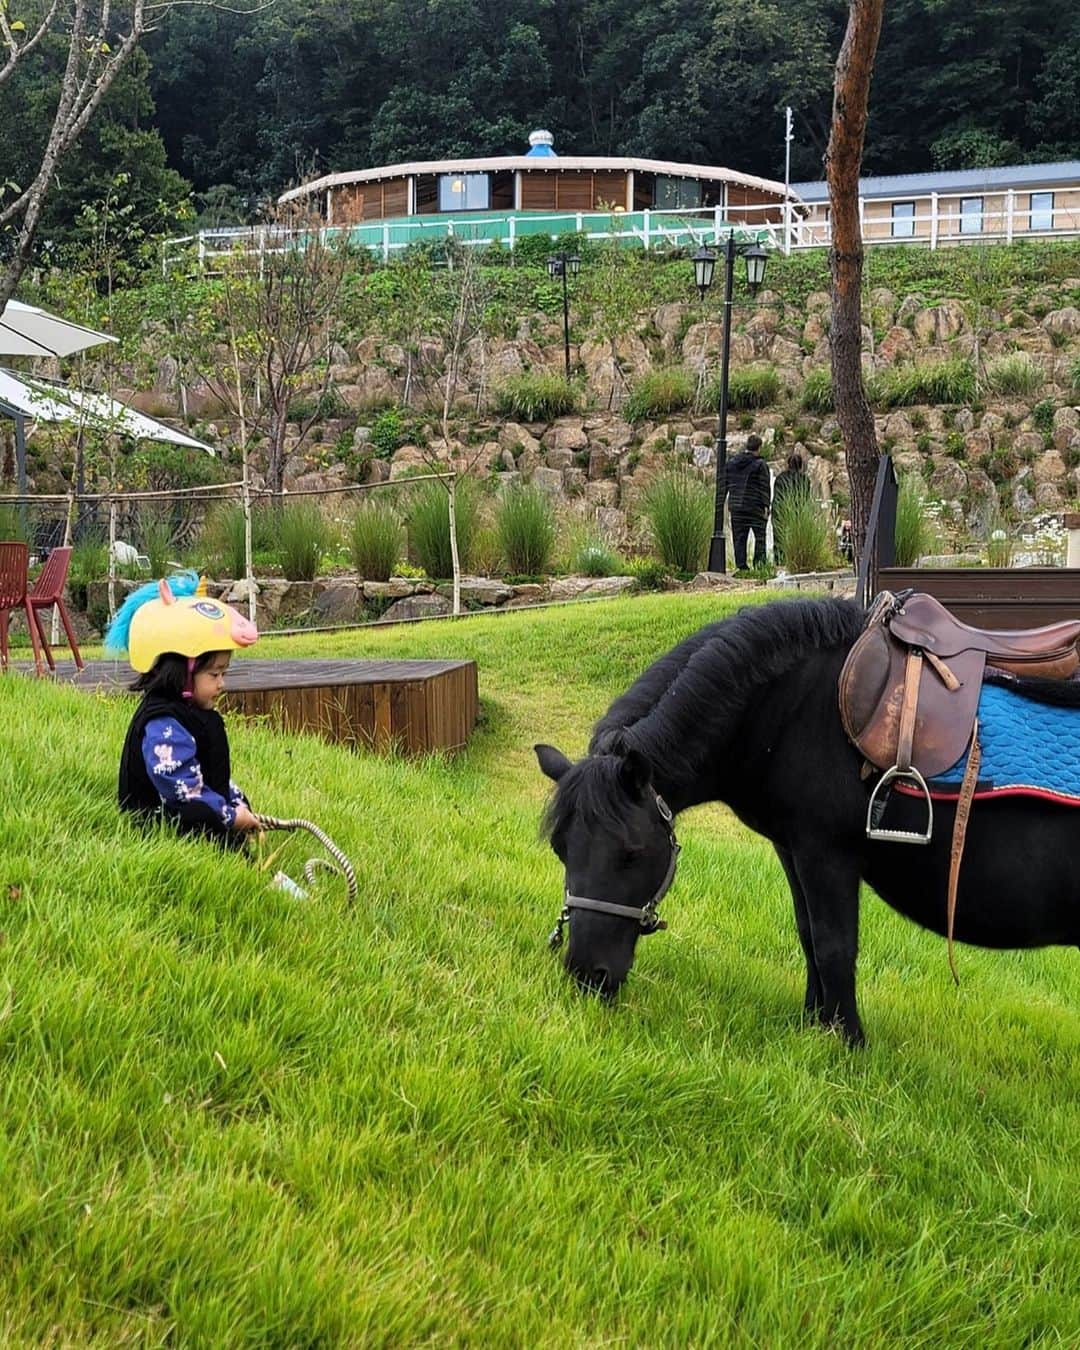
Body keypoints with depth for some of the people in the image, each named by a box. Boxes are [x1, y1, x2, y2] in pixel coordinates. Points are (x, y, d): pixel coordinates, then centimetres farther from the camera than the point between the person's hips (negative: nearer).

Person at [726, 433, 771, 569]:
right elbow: (765, 488, -9)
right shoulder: (760, 464, -7)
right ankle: (759, 563, -1)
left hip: (736, 506, 4)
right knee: (760, 536, 5)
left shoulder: (731, 462, 9)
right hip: (755, 507, -4)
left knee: (739, 538, 6)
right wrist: (766, 506, -7)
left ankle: (740, 565, 2)